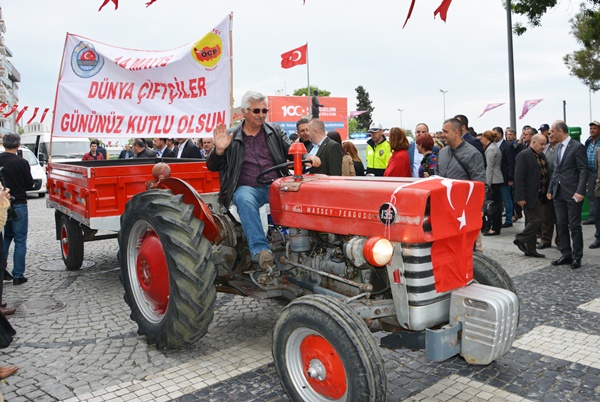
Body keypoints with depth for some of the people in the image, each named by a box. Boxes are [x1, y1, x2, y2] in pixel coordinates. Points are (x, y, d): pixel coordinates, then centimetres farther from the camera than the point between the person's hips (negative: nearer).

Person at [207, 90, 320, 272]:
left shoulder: (275, 132, 15)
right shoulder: (231, 136, 9)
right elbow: (213, 167, 8)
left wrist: (308, 157, -12)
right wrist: (219, 150, -14)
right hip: (247, 188, -1)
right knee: (244, 200, -37)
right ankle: (260, 251, -40)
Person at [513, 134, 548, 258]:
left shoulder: (541, 156, 13)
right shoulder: (524, 155, -12)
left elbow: (544, 174, 16)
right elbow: (519, 177, -17)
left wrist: (546, 194, 9)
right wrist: (521, 197, -21)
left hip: (538, 195, 9)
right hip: (529, 195, -9)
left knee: (531, 221, 12)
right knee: (538, 218, -12)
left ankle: (530, 250, 19)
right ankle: (520, 239, 5)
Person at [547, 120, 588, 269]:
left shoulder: (577, 147, -9)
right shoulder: (557, 147, 13)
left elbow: (583, 171, -11)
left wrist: (580, 191, -19)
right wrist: (551, 189, 14)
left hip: (572, 193, -7)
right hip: (559, 193, 7)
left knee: (574, 226, 0)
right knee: (561, 225, 10)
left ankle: (577, 257, 9)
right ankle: (566, 255, 19)